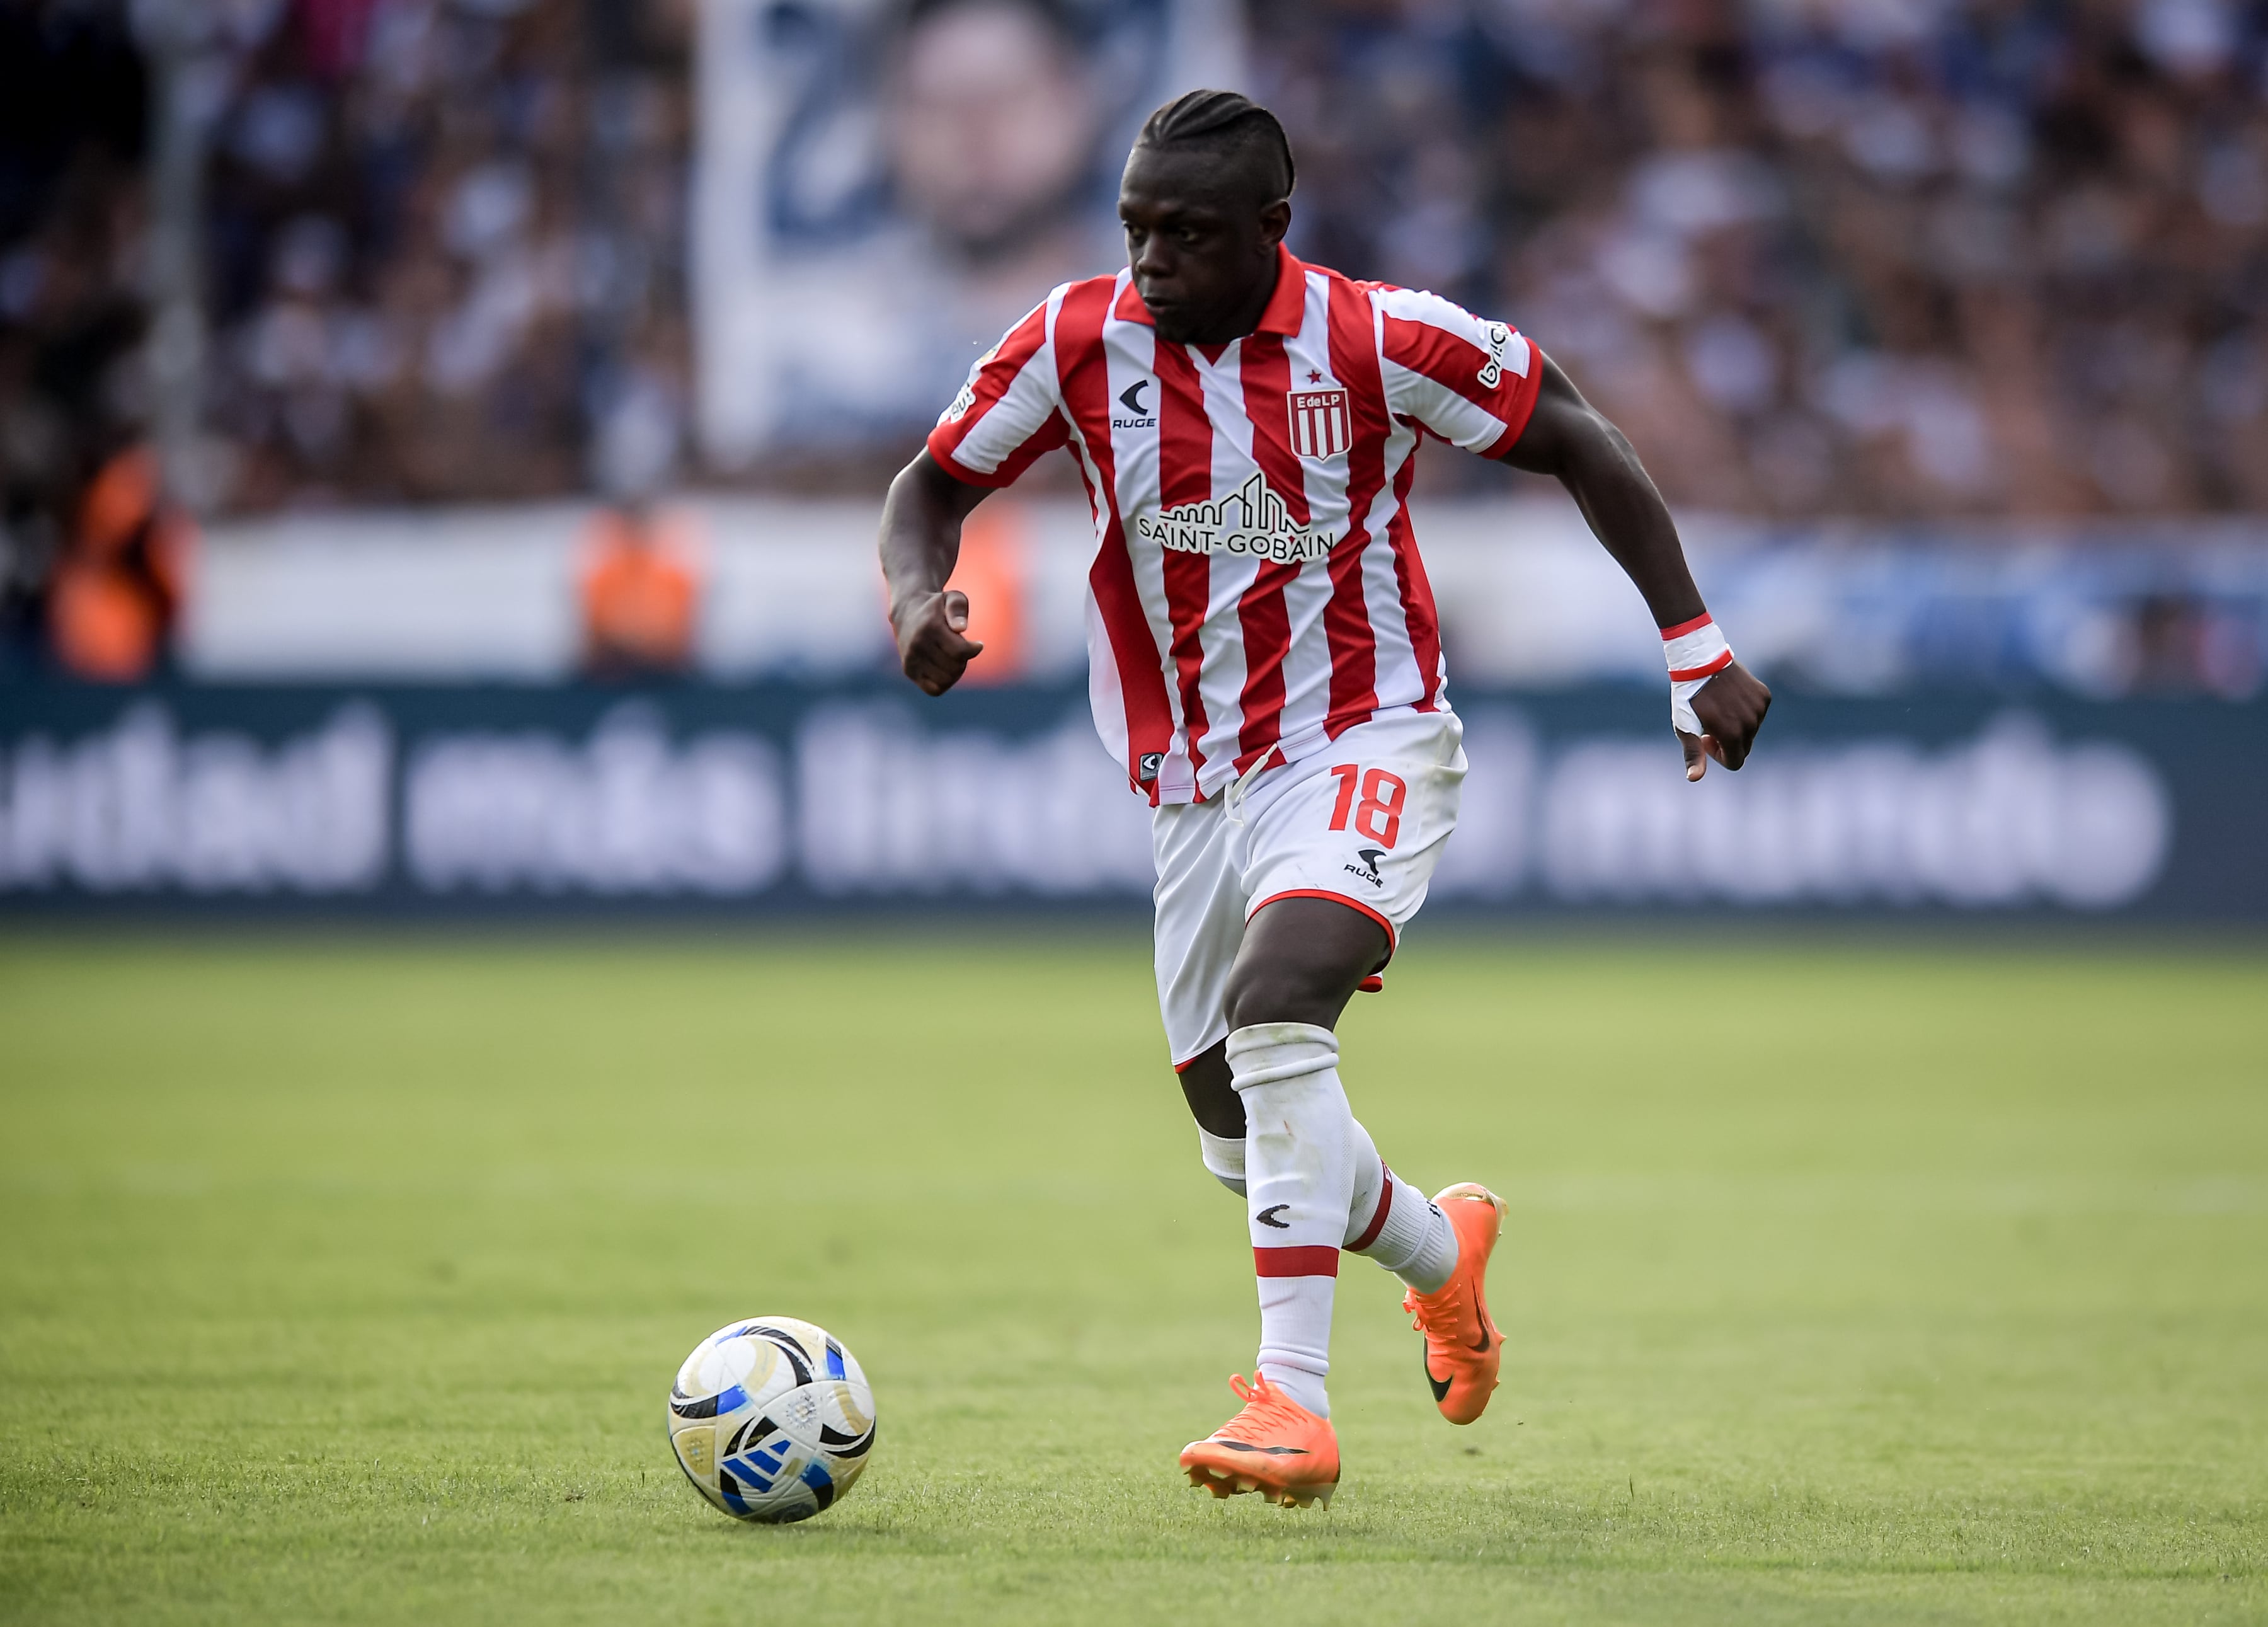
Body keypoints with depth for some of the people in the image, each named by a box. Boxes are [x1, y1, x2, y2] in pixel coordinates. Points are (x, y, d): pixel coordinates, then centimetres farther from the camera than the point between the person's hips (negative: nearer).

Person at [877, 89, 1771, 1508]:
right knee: (1242, 1140, 10)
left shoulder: (1379, 341, -14)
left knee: (1275, 1007, -31)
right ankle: (1442, 1250, 44)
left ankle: (1295, 1400, -31)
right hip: (1195, 786, 5)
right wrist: (916, 605, -19)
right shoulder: (1080, 343, -7)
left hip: (1364, 743, -5)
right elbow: (934, 489, 5)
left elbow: (1578, 445, -2)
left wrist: (1697, 652, -5)